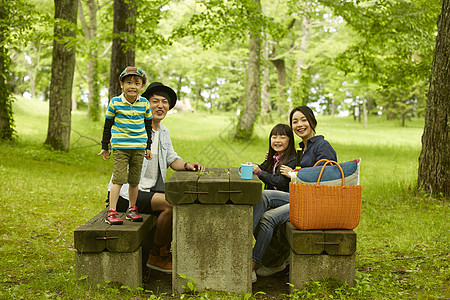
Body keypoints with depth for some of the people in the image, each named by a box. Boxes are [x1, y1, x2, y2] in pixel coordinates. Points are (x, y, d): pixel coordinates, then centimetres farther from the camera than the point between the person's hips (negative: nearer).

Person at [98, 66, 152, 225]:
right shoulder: (115, 103, -3)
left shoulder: (145, 103, 4)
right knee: (119, 179, -9)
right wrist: (105, 147, 8)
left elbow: (148, 126, 15)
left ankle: (132, 209, 23)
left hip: (139, 147, 3)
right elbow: (107, 125, 5)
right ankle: (111, 212, -5)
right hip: (120, 147, -3)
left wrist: (148, 147, 16)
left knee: (134, 180, 8)